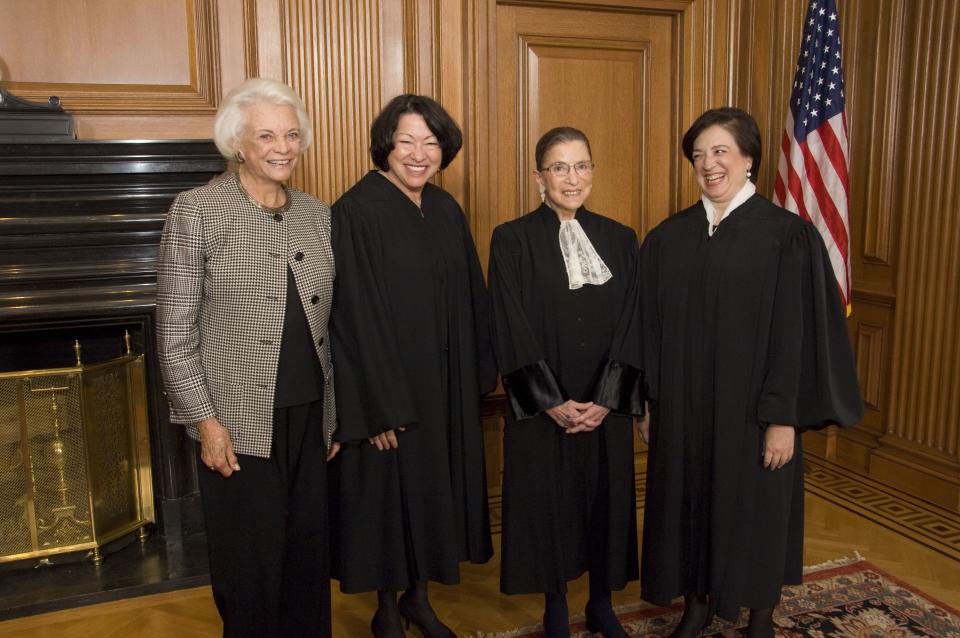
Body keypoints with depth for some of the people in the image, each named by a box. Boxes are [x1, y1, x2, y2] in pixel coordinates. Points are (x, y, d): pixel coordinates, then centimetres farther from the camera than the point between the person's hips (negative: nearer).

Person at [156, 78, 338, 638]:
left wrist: (336, 413, 9)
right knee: (251, 564, 10)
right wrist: (205, 421, -11)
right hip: (240, 423, -4)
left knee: (311, 551, 16)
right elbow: (174, 333, -8)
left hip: (311, 417, 4)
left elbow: (329, 322, 10)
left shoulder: (319, 215, 6)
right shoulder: (197, 211, -8)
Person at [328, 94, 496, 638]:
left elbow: (470, 299, 10)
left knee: (435, 486, 16)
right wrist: (377, 407, -17)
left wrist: (478, 376, 8)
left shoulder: (447, 210, 5)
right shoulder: (356, 212, -14)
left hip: (447, 385, 6)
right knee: (391, 491, 8)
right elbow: (354, 315, -17)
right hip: (388, 389, -6)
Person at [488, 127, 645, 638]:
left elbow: (631, 326, 0)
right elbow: (512, 332, -10)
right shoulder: (512, 240, -5)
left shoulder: (620, 239, 4)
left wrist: (606, 400, -9)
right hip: (542, 408, -3)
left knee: (606, 498, 13)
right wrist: (553, 402, -14)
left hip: (606, 408, 3)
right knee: (547, 503, 9)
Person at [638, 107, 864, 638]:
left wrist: (783, 417, -13)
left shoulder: (787, 235, -9)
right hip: (682, 409, 3)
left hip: (751, 407, -3)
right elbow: (652, 327, 4)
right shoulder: (668, 238, 2)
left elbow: (795, 332, -11)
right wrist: (649, 401, 3)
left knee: (755, 510, 12)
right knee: (689, 502, 14)